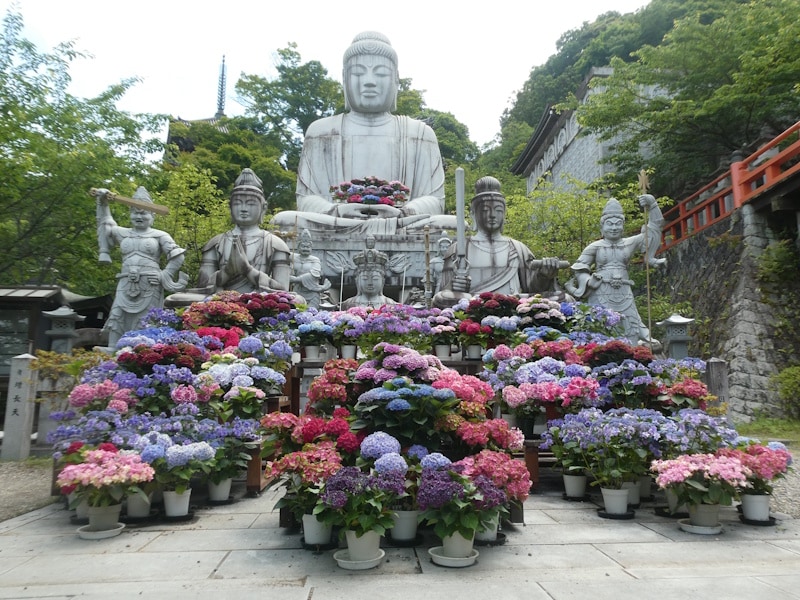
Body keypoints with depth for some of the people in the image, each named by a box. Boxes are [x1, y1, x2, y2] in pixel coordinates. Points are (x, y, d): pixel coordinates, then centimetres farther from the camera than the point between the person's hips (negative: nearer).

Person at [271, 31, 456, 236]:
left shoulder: (419, 134, 16)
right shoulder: (321, 132, 17)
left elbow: (434, 199, 7)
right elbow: (306, 198, 8)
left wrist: (401, 213, -15)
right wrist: (337, 210, -15)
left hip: (401, 234, 0)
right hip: (335, 235, 0)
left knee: (449, 224, -29)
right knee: (290, 220, -28)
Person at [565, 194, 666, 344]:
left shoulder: (630, 243, 10)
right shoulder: (595, 246, 3)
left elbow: (654, 229, 15)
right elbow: (580, 267, 5)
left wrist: (652, 205, 6)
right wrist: (589, 282, -9)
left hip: (623, 295, 3)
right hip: (601, 295, -3)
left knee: (629, 331, 3)